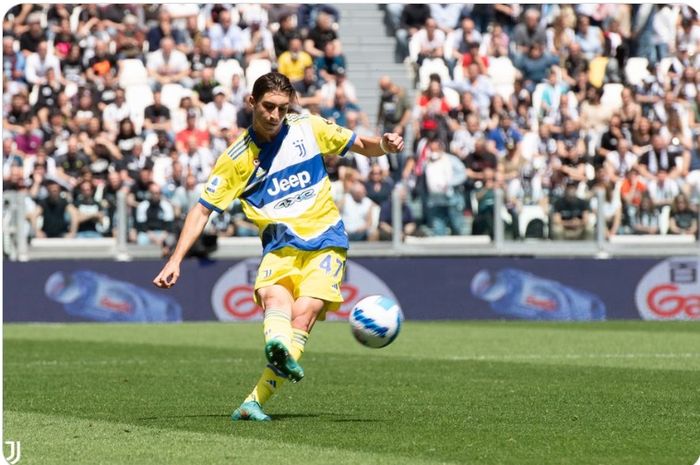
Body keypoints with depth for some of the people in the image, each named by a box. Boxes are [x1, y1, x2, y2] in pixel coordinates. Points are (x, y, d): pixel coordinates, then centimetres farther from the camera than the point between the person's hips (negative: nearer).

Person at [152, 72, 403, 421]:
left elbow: (361, 146, 15)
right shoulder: (237, 157, 1)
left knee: (303, 311, -22)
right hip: (279, 247, 0)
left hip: (325, 241, 0)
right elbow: (203, 209, 3)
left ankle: (257, 400, -26)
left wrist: (383, 144, -9)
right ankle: (279, 347, -64)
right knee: (273, 295, -32)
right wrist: (175, 260, -5)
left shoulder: (309, 128, 4)